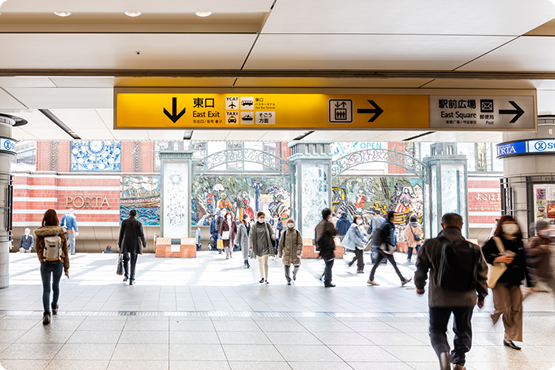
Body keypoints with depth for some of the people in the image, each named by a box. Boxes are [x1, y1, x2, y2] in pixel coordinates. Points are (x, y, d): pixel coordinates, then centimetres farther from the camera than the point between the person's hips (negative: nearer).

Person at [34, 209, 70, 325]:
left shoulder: (40, 234, -12)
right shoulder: (61, 234, -10)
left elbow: (38, 250, 3)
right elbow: (65, 251, -6)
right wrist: (66, 268, 2)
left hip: (45, 264, -2)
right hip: (58, 264, 2)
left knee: (46, 289, 2)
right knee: (56, 286, 24)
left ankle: (47, 313, -15)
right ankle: (54, 307, 43)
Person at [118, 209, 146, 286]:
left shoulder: (124, 222, 0)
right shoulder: (138, 223, -3)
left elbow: (121, 234, 1)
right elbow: (141, 235, -1)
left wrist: (120, 245, 9)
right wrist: (144, 244, 15)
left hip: (126, 244, 1)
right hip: (135, 245, -1)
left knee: (126, 259, 23)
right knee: (133, 262, 4)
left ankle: (127, 276, 17)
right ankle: (131, 280, 1)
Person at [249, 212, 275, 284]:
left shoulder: (267, 225, 1)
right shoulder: (254, 226, 1)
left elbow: (271, 233, 5)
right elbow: (251, 236, 4)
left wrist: (273, 236, -18)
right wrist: (251, 245, -4)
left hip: (265, 246, -2)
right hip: (258, 246, 2)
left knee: (265, 262, -11)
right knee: (260, 263, 12)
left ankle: (266, 279, -8)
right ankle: (262, 278, 24)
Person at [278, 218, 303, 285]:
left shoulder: (297, 232, 0)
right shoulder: (284, 233, 2)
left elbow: (300, 243, -4)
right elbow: (281, 243, 6)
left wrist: (299, 252, -14)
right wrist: (280, 253, 7)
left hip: (295, 252, 0)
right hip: (287, 252, 0)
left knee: (297, 265, -1)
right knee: (287, 265, -5)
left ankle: (294, 274, 33)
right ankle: (288, 280, 8)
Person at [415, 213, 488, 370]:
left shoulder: (431, 245, -7)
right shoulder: (473, 249, -1)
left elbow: (421, 267, 3)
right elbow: (482, 273, 6)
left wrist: (419, 286, 22)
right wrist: (482, 295, 20)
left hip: (439, 298, -2)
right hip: (465, 298, 2)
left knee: (437, 330, 11)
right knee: (463, 330, 22)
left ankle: (443, 352, -17)